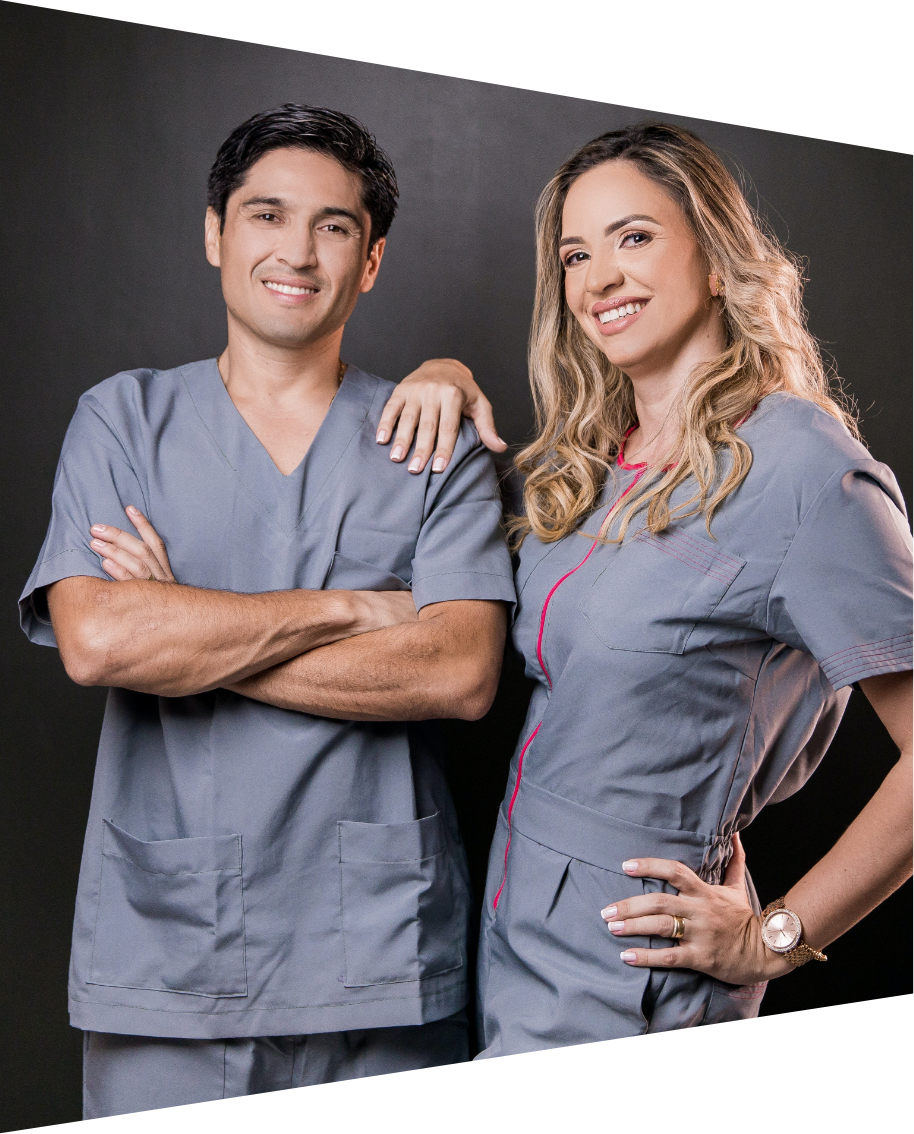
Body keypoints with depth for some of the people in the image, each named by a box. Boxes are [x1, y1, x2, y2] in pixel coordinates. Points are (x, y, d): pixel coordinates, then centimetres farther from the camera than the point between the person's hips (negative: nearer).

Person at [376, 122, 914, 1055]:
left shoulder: (800, 470, -18)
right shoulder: (589, 461, 4)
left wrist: (773, 937, -13)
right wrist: (447, 377, 4)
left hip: (622, 971, -7)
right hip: (516, 928, 7)